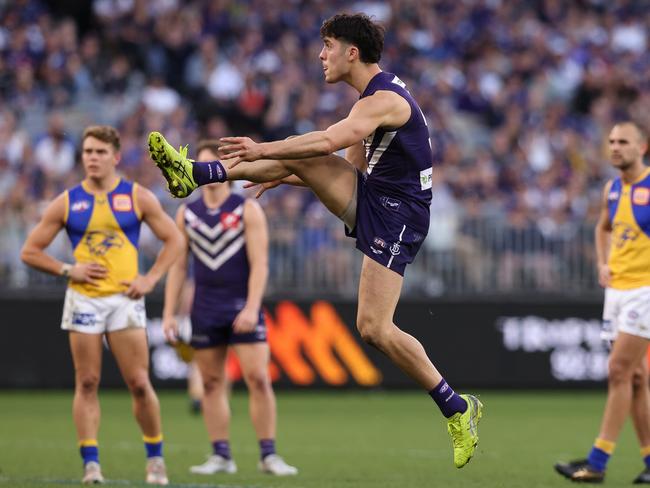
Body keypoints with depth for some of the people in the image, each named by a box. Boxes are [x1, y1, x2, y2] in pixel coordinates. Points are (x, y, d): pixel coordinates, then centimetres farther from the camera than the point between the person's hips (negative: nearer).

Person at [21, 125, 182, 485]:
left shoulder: (137, 197, 4)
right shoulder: (66, 203, 5)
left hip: (125, 298, -1)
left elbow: (173, 239, 10)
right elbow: (30, 251, 8)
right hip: (83, 299, 1)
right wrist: (68, 270, -4)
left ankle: (155, 457, 13)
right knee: (87, 383, -2)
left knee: (139, 383, -3)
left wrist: (150, 279, -2)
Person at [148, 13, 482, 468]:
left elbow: (327, 142, -32)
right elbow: (354, 164, 22)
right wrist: (288, 175, 18)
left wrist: (263, 151, -26)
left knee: (375, 329, -15)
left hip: (396, 216, -9)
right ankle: (194, 174, 3)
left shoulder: (385, 100, -19)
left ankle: (458, 408, -5)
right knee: (295, 158, -2)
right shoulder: (375, 96, 14)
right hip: (370, 194, 9)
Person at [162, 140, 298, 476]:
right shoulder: (187, 214, 8)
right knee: (212, 383, 3)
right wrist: (169, 313, 4)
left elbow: (259, 263, -7)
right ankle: (221, 455, 8)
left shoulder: (247, 210, -1)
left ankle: (268, 455, -5)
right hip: (205, 309, 3)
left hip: (242, 307, -3)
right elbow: (178, 265, 11)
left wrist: (251, 308, -18)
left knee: (258, 379, -10)